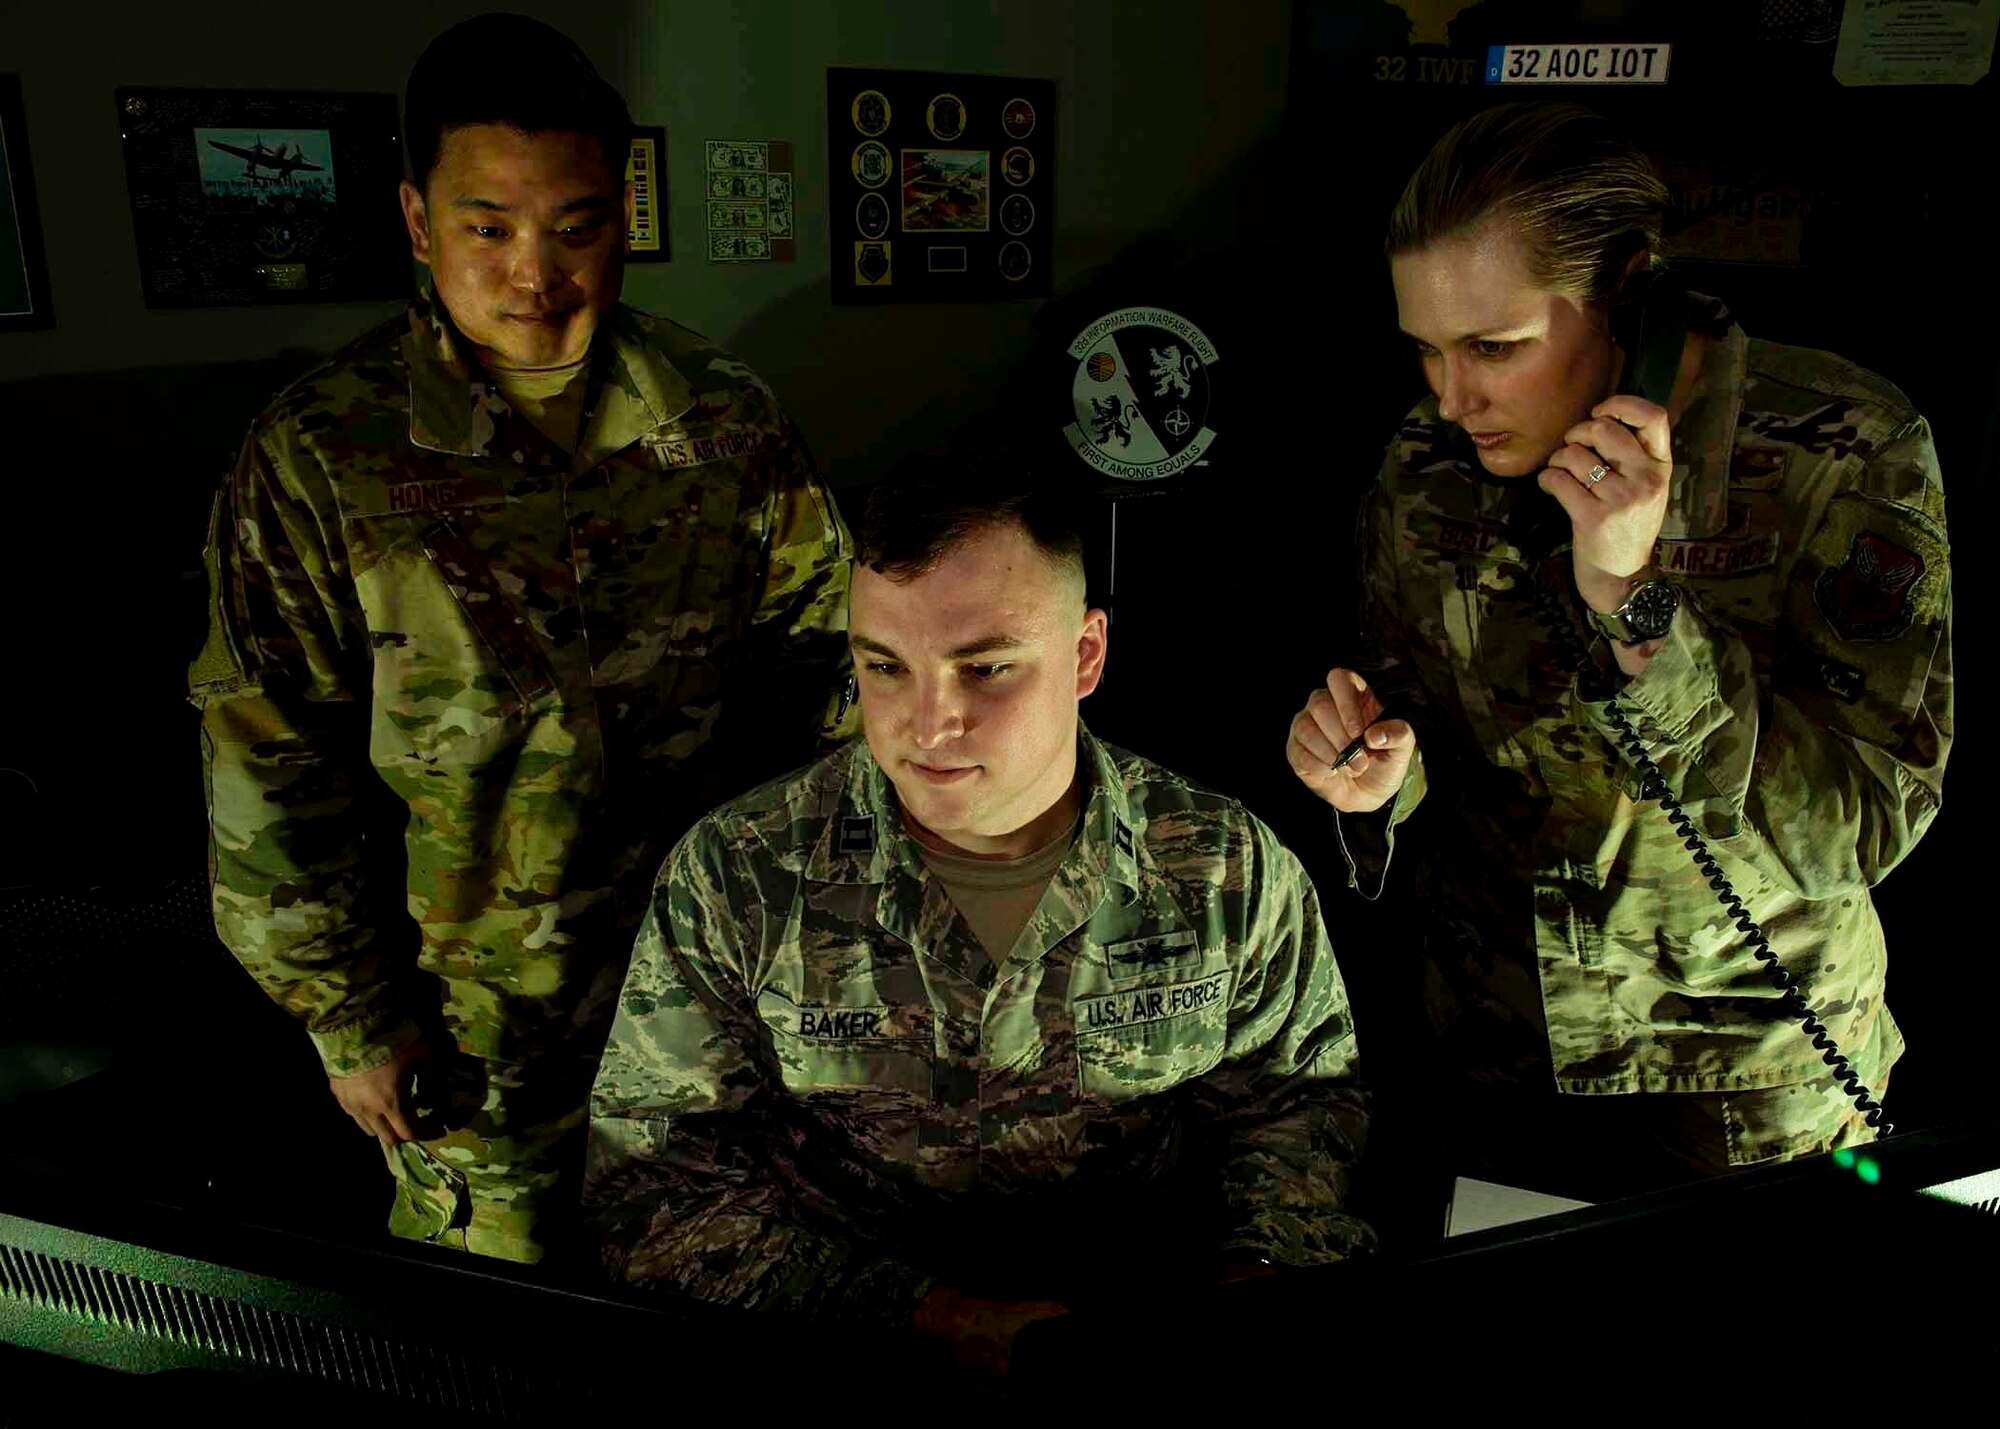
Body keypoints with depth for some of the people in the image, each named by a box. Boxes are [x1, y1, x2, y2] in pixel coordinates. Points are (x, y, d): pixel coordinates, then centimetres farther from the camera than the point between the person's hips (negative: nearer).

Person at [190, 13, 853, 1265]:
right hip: (474, 1018, -2)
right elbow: (272, 771, -10)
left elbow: (820, 646, 2)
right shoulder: (319, 458, -15)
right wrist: (349, 1017, -6)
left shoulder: (727, 419, -8)